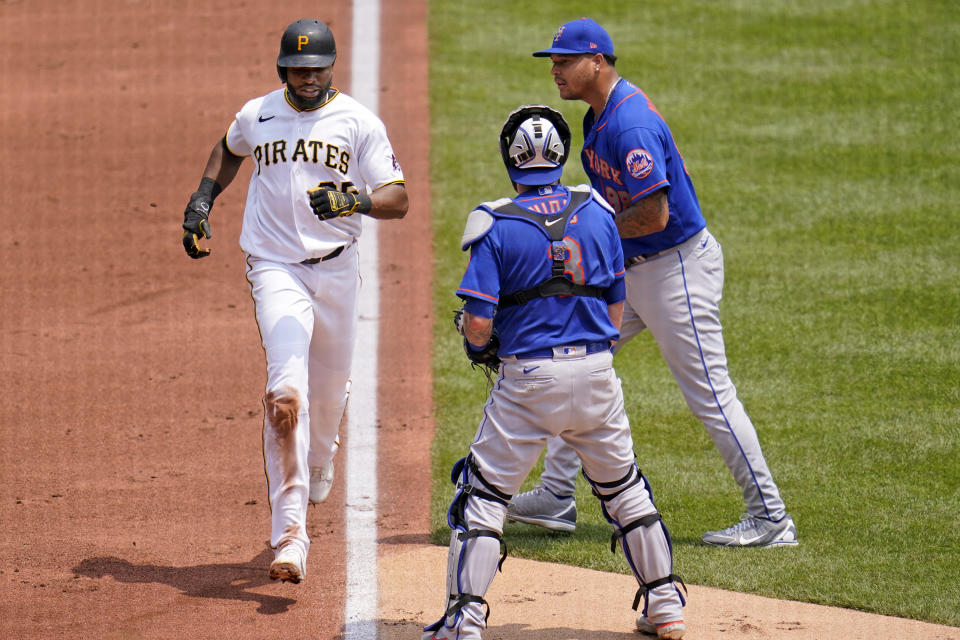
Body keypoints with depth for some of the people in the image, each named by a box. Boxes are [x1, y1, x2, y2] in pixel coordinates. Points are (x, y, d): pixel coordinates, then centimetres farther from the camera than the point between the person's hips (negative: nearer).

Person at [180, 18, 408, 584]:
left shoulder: (359, 122, -4)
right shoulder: (257, 116, 3)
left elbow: (398, 200, -10)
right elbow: (229, 151, 28)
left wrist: (355, 201, -29)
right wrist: (202, 200, 14)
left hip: (337, 268, 1)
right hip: (275, 267, -1)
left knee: (329, 391, 17)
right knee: (287, 392, -19)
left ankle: (318, 460, 55)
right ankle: (290, 534, -25)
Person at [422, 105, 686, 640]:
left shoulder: (496, 225, -10)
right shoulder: (597, 213, 3)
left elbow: (478, 322, -12)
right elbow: (616, 307, 9)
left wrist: (478, 344, 9)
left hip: (527, 378, -4)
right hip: (597, 371, 4)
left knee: (484, 494, 5)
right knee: (623, 486, 20)